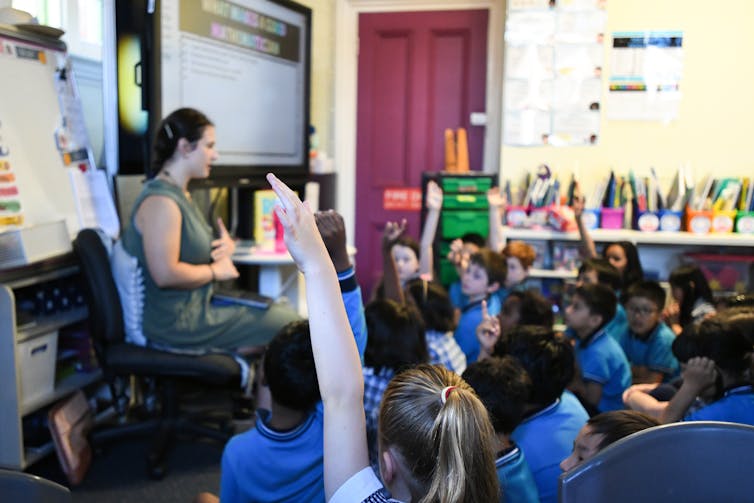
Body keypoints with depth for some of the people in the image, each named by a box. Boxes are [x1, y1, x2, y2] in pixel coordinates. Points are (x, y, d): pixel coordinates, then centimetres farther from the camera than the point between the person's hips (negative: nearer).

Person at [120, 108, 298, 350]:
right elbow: (166, 274, -29)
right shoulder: (160, 201, -21)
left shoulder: (180, 194, 13)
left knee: (283, 310, 11)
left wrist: (226, 245, 2)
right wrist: (215, 271, -15)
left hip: (197, 304, 10)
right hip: (177, 322, -10)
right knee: (288, 323, -7)